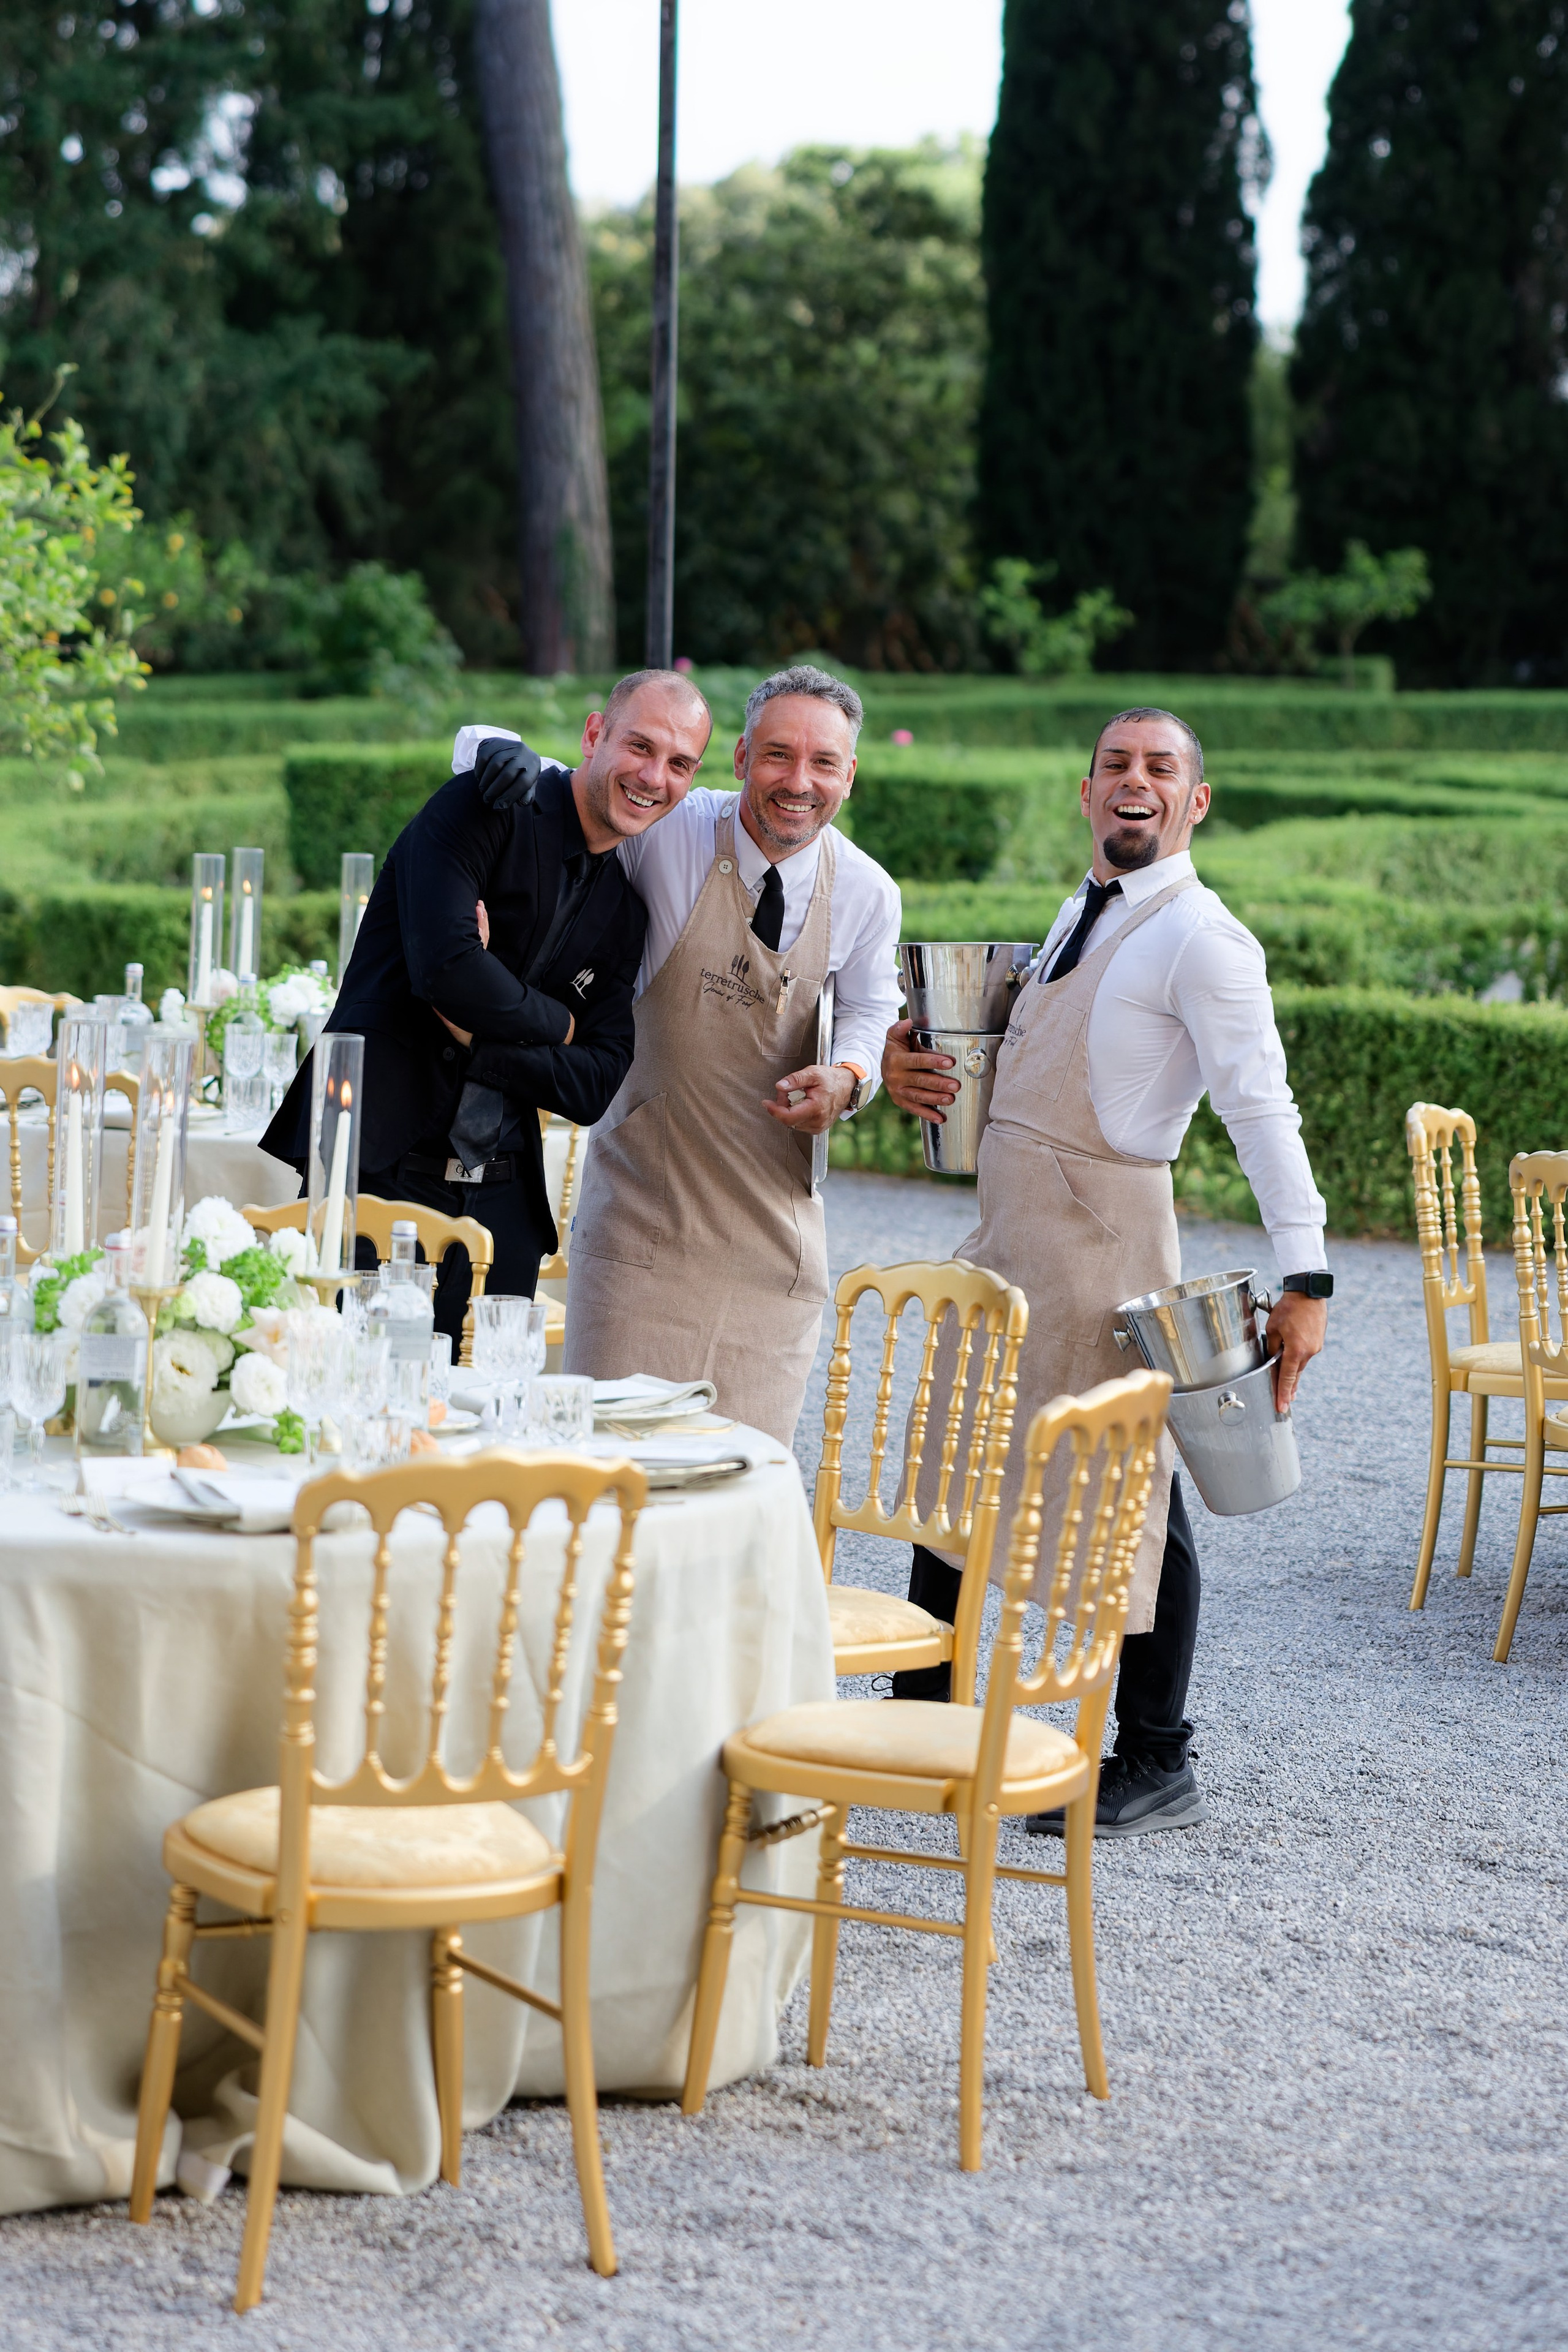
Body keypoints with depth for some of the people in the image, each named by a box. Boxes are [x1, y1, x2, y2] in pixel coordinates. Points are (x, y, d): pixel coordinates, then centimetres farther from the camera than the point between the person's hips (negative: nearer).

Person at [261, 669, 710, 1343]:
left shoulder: (628, 907, 13)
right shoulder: (487, 806, -6)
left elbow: (596, 1087, 5)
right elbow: (445, 968, -20)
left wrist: (480, 1040, -11)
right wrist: (558, 1025, -4)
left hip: (501, 1200, 6)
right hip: (382, 1172, -6)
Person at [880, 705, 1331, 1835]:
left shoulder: (1202, 940, -13)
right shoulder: (1083, 914, 15)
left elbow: (1263, 1114, -20)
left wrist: (1306, 1279, -28)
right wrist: (914, 1056, 8)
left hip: (1103, 1232, -9)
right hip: (1009, 1231, 9)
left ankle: (1157, 1766, 12)